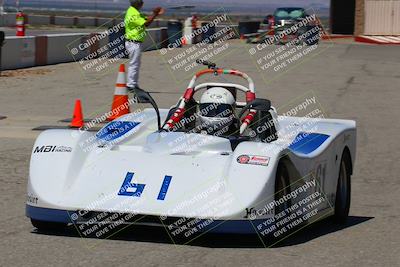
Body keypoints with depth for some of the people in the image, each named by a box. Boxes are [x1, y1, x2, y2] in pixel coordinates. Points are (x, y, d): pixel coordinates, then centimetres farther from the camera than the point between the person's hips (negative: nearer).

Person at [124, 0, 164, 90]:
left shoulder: (135, 12, 13)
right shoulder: (133, 14, -20)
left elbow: (146, 19, 11)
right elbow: (146, 24, -22)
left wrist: (156, 14, -1)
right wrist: (154, 14, -16)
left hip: (135, 43, 11)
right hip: (134, 43, -11)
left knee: (135, 64, 16)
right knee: (134, 64, -6)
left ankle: (134, 85, 23)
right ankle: (131, 86, -2)